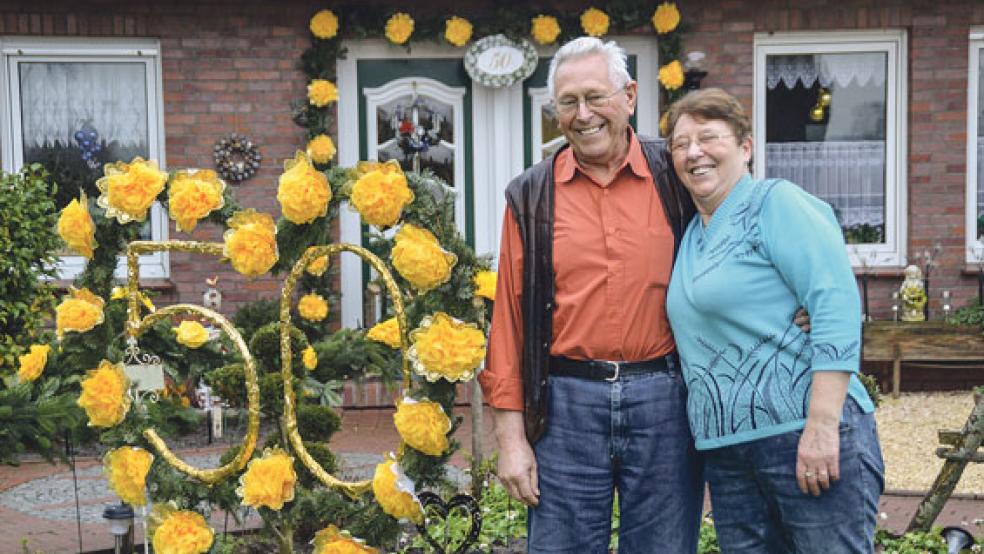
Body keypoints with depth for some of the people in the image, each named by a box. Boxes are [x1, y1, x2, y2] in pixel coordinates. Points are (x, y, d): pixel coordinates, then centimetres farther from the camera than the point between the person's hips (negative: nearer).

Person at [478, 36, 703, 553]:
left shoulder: (675, 176, 3)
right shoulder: (531, 196, 4)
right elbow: (510, 315, 4)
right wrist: (511, 435, 1)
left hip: (663, 397, 0)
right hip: (568, 403, 0)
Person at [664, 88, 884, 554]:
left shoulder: (777, 203, -7)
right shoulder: (693, 233, 17)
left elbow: (837, 306, -17)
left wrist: (822, 426, -23)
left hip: (805, 435, -8)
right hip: (725, 450, 8)